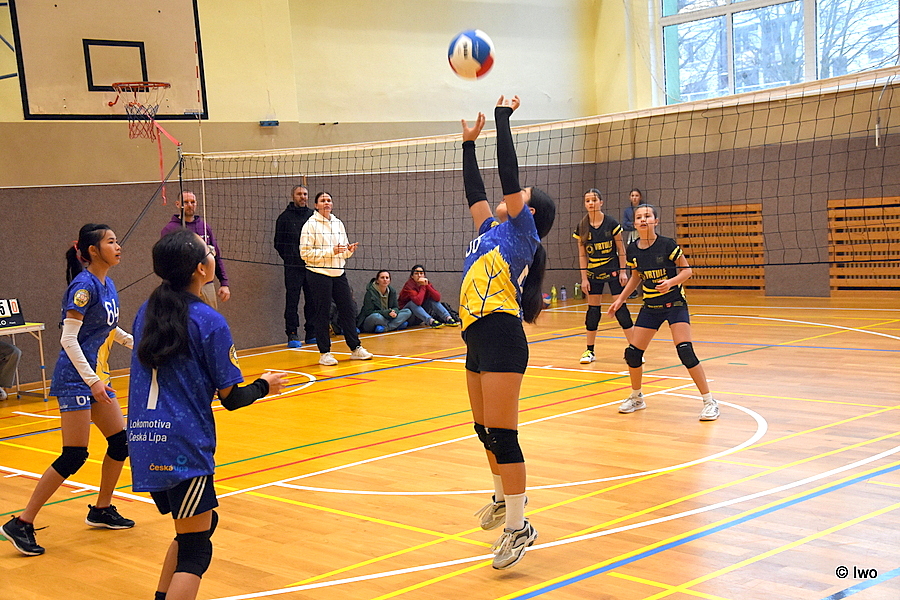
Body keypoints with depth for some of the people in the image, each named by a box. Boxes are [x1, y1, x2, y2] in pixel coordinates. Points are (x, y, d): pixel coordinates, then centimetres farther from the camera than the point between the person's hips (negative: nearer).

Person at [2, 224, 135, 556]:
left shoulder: (107, 285, 9)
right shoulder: (84, 285, -17)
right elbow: (68, 339, -21)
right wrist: (92, 380, -24)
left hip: (97, 375, 9)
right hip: (76, 377, -9)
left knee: (120, 441, 11)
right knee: (74, 455, -11)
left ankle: (101, 510, 28)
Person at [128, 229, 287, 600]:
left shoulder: (146, 313, 9)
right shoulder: (209, 322, -10)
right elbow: (232, 398, -7)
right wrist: (264, 386, 12)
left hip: (144, 442, 7)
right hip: (183, 447, -7)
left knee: (200, 525, 24)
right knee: (195, 552, 0)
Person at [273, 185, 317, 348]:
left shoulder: (313, 216, 10)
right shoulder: (285, 217, 2)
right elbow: (279, 243, 6)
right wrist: (289, 258, 1)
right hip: (293, 267, -3)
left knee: (312, 300, 6)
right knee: (292, 300, -4)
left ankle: (312, 333, 14)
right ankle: (292, 334, 0)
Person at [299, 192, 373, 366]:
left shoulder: (338, 224, 12)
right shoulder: (310, 225, -7)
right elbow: (305, 253, -14)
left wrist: (349, 250, -3)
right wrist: (331, 251, -19)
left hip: (339, 274, 6)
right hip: (319, 275, -6)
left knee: (348, 310, 8)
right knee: (323, 314, -1)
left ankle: (355, 348, 18)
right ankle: (324, 353, 7)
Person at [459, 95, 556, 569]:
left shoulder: (521, 230, 1)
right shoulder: (491, 231, 21)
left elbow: (508, 173, -6)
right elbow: (474, 191, 30)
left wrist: (503, 115, 0)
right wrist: (469, 142, 33)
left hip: (501, 335, -9)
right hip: (478, 336, 9)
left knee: (501, 434, -10)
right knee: (485, 431, 18)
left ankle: (518, 526, -4)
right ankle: (504, 498, 37)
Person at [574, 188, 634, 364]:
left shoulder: (611, 223, -8)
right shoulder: (582, 227, -1)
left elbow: (621, 249, -2)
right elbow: (582, 255, 3)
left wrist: (623, 271, -7)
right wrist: (584, 278, -1)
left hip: (613, 270, -3)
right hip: (593, 272, 3)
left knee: (620, 307, -6)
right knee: (593, 309, 6)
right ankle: (589, 350, 14)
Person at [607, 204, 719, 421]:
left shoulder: (667, 245, -16)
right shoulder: (633, 249, -2)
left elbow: (687, 270, -9)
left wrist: (671, 281, -26)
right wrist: (621, 299, 9)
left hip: (674, 303, -5)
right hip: (650, 306, 5)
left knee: (685, 351, -20)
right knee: (632, 353, 0)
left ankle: (709, 402, -9)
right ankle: (636, 398, 25)